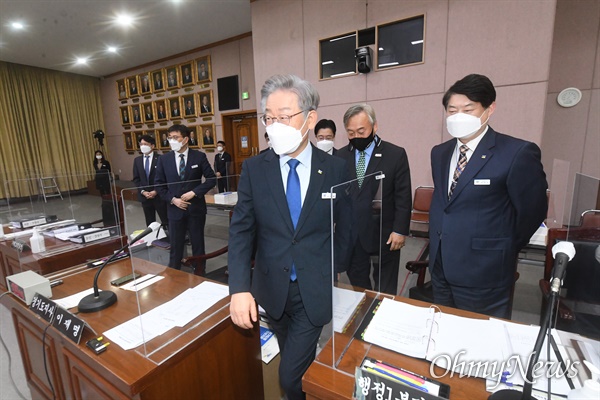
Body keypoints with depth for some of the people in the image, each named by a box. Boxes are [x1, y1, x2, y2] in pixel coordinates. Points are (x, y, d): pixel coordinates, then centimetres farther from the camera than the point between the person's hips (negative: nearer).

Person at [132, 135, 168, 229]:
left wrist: (156, 191, -13)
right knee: (150, 223, 12)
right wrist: (142, 191, -5)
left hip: (159, 195, -4)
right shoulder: (137, 160, 11)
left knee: (166, 220, 0)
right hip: (144, 195, 4)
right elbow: (136, 179, 10)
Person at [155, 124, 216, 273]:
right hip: (175, 209, 2)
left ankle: (199, 274, 29)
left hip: (196, 208, -1)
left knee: (198, 244, 12)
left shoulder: (199, 156, -4)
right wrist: (172, 199, -8)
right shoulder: (164, 159, 2)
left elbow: (212, 179, -4)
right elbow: (159, 184, 6)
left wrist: (194, 192, -14)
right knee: (175, 246, 12)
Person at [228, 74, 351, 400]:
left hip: (315, 291, -2)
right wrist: (239, 288, -18)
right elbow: (241, 231, -8)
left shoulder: (335, 169, -9)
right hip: (271, 289, 3)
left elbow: (345, 227, 0)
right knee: (295, 363, 25)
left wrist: (333, 272, -1)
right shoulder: (254, 168, -6)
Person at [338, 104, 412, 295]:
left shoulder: (396, 154, -5)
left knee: (385, 291, 15)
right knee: (357, 287, 17)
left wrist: (399, 230, -9)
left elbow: (403, 197, -5)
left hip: (383, 234, -2)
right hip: (351, 235, 3)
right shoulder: (341, 156, 3)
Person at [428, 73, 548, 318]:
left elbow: (532, 210, -7)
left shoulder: (518, 153, -15)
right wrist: (438, 243, 12)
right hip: (440, 267, 6)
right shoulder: (439, 153, 5)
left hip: (483, 272, -5)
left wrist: (503, 250, 5)